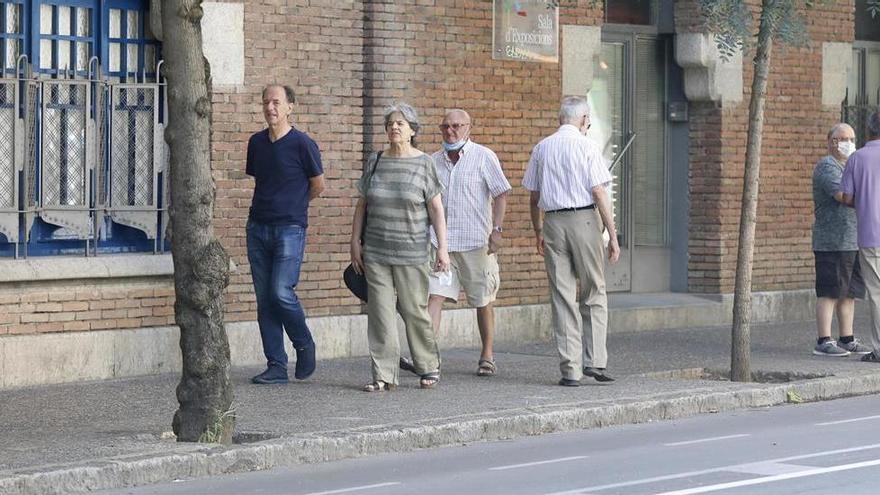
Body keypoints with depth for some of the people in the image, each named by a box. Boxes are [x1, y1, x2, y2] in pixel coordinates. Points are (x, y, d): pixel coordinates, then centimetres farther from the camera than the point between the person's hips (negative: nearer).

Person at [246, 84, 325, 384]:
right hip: (258, 227, 6)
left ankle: (304, 345, 10)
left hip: (290, 228, -5)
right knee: (264, 299, 3)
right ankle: (276, 367, 8)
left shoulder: (302, 144, -7)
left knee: (281, 292, -16)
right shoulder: (257, 142, 9)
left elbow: (318, 185, 3)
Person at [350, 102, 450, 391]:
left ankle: (429, 368, 19)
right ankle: (384, 375, 0)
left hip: (411, 253, -3)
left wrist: (442, 248, -6)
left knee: (415, 311, 2)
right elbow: (362, 205, 13)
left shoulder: (423, 164, -1)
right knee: (380, 312, -2)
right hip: (375, 252, 3)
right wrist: (355, 242, 8)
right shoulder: (375, 163, 8)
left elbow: (436, 209, -1)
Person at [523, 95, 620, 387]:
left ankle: (570, 370, 3)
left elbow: (533, 198, 13)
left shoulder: (541, 149, 10)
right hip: (584, 220, -4)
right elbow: (599, 193, -9)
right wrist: (613, 236, -7)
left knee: (562, 297, 4)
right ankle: (594, 361, 0)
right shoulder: (586, 147, -4)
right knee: (594, 294, 8)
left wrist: (538, 233, 25)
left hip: (553, 221, 4)